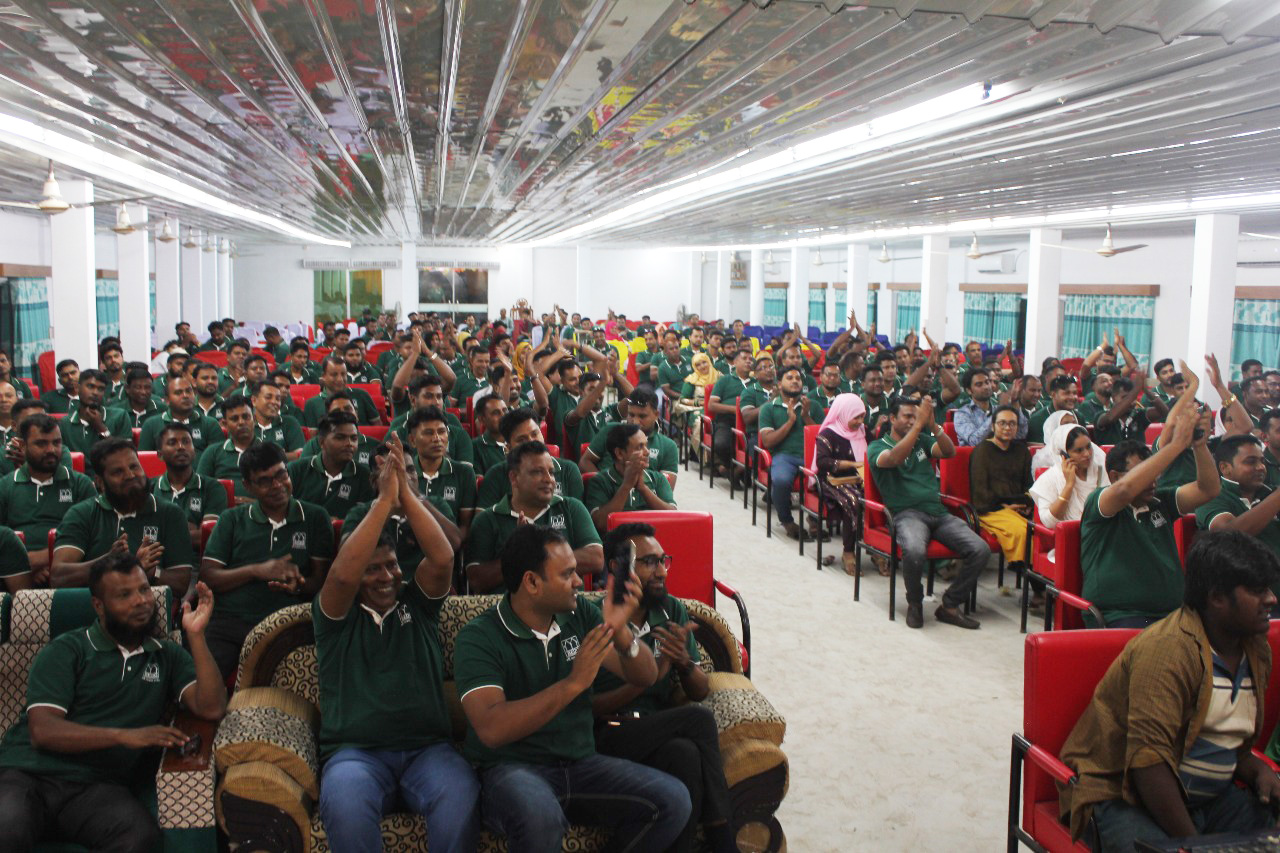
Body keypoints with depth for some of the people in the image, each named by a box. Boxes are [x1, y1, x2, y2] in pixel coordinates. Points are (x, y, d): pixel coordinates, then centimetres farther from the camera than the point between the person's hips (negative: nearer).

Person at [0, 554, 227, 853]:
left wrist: (196, 635, -6)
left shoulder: (168, 655, 17)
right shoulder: (66, 650, 8)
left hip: (97, 786, 2)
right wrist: (125, 735, -16)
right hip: (27, 773, -1)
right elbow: (43, 731, -5)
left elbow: (211, 709, 1)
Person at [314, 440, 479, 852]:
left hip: (427, 747, 1)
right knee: (344, 803, -37)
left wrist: (407, 495, -7)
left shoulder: (417, 604, 16)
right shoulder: (336, 616, 11)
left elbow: (442, 559, -3)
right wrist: (384, 500, -12)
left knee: (461, 797, -33)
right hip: (355, 751, -1)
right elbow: (343, 574, -11)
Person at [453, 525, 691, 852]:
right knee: (539, 817, -39)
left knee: (672, 800, -18)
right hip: (512, 768, -5)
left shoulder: (580, 613, 5)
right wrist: (573, 683, -27)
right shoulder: (478, 638, -10)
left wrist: (620, 632, -16)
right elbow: (491, 729, -23)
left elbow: (645, 677, 4)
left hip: (582, 762, 5)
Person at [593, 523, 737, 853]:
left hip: (659, 732, 4)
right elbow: (585, 706, -10)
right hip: (611, 738, -4)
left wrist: (685, 662, -12)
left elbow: (700, 692, 10)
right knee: (700, 717, -26)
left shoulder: (672, 611, 11)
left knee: (686, 753, -31)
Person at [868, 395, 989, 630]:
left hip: (938, 512, 5)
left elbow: (950, 452, 6)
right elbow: (895, 458, -16)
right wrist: (919, 424, -19)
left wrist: (933, 425, -10)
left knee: (980, 550, -17)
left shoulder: (921, 441, 23)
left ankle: (949, 606, 0)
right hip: (907, 514, -5)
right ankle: (914, 603, -7)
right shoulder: (877, 447, 7)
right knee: (914, 551, -38)